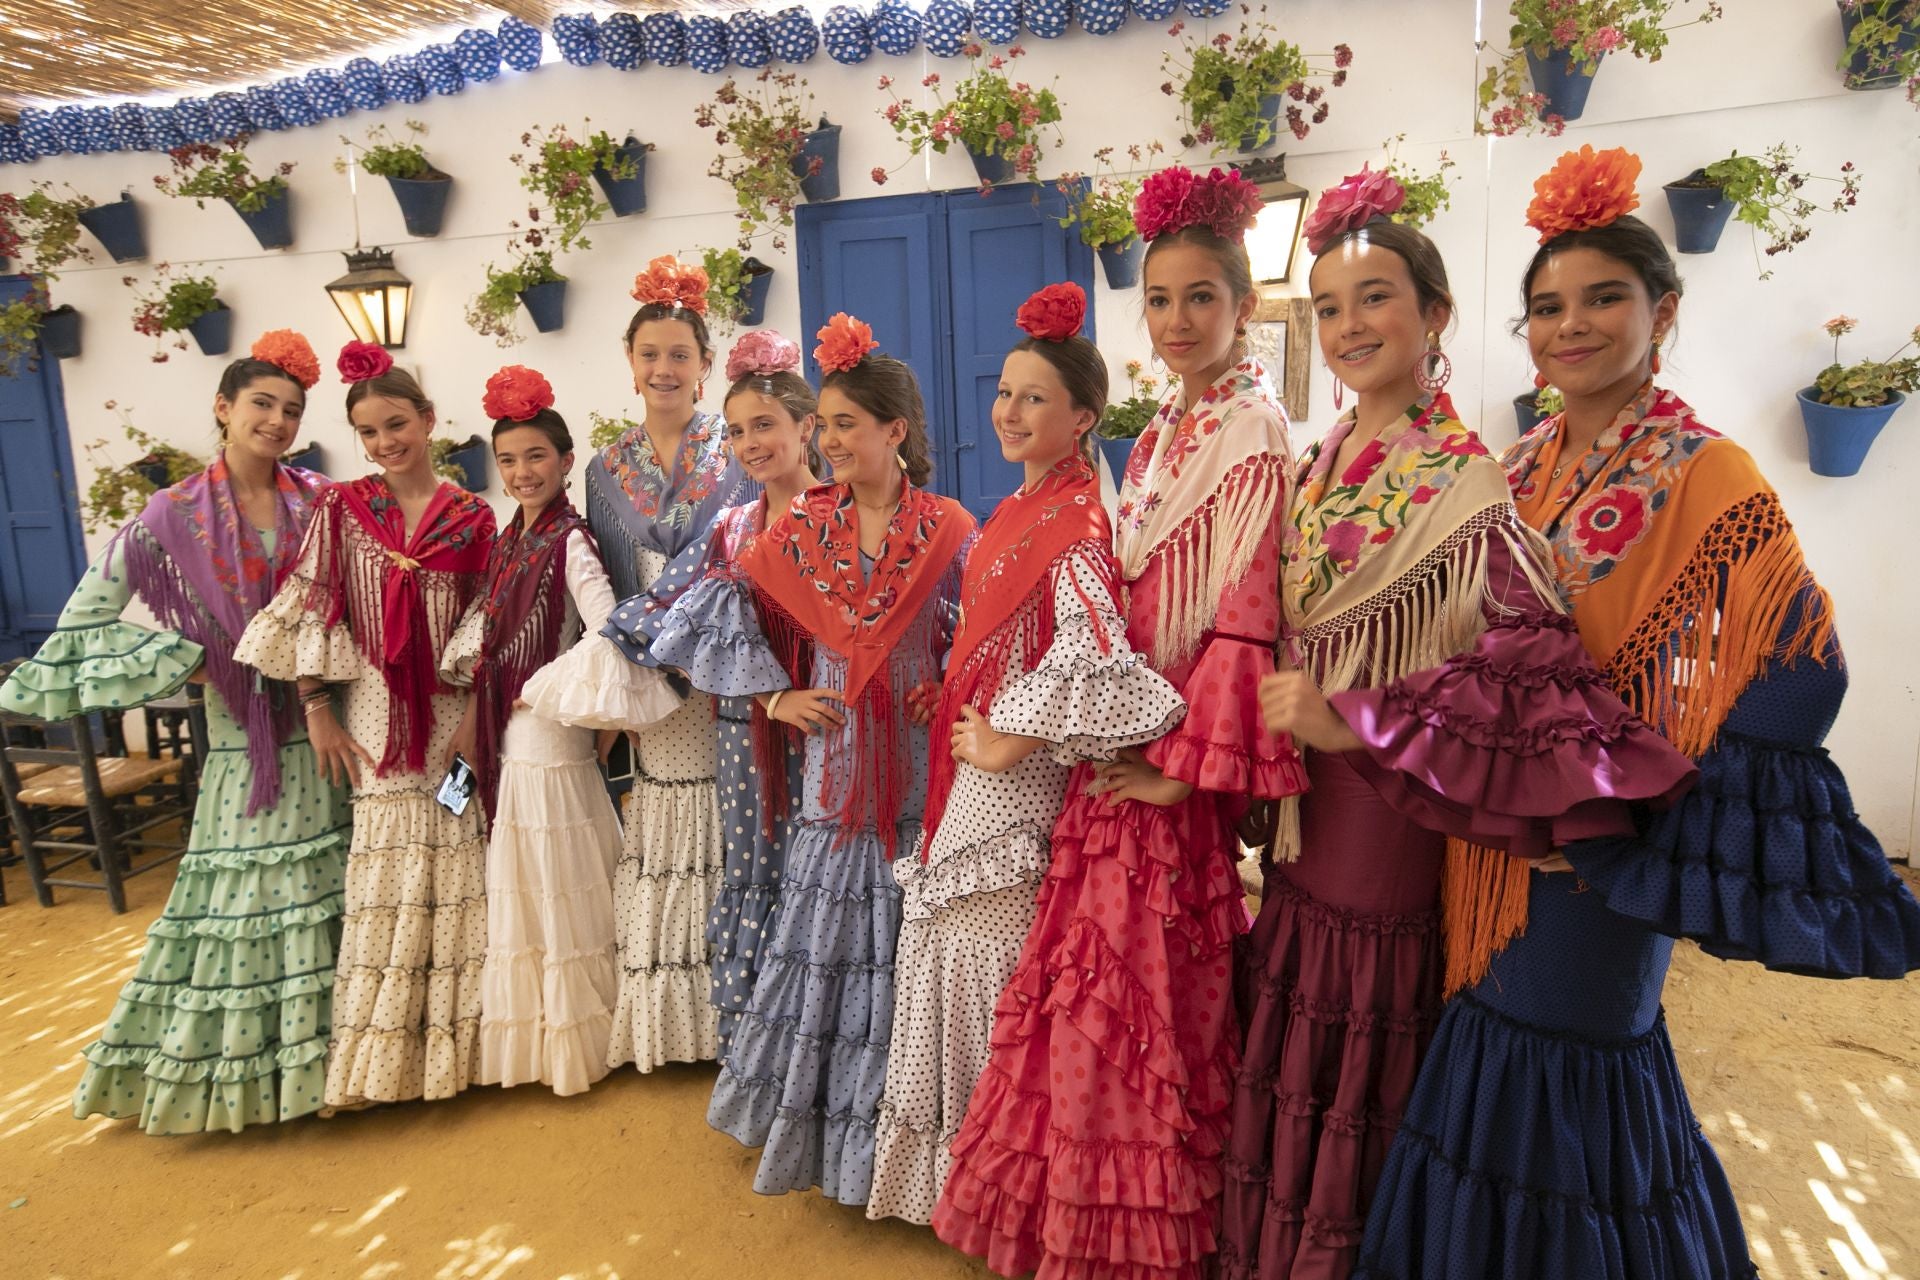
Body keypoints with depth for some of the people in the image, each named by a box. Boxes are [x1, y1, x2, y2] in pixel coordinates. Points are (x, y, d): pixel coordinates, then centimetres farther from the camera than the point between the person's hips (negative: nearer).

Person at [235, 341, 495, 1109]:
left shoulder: (471, 518, 3)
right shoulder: (341, 508, 2)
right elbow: (313, 612, 0)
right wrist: (318, 711, -3)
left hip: (451, 717, 1)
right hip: (374, 715, 0)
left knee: (454, 872, 5)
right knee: (381, 876, 3)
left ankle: (451, 1037, 21)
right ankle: (376, 1052, 18)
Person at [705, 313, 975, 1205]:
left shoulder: (949, 531, -3)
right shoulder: (800, 527, 3)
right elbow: (752, 627, 11)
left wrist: (951, 688, -11)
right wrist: (778, 698, -2)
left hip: (916, 763, -1)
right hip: (834, 760, 2)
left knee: (904, 940, 5)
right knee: (826, 936, 9)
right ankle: (813, 1117, 30)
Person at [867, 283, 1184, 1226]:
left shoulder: (1075, 520, -17)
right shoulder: (1020, 510, 11)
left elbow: (1092, 656, -29)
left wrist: (1004, 743, -21)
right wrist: (950, 706, 8)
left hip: (1014, 772, -9)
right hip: (975, 757, 9)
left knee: (986, 952, 4)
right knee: (953, 941, 19)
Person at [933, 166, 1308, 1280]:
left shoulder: (1254, 436, -12)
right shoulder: (1165, 432, 13)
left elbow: (1248, 614, -18)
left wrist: (1186, 763, -18)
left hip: (1177, 759, -8)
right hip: (1121, 746, 8)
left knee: (1153, 986, 5)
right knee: (1109, 973, 17)